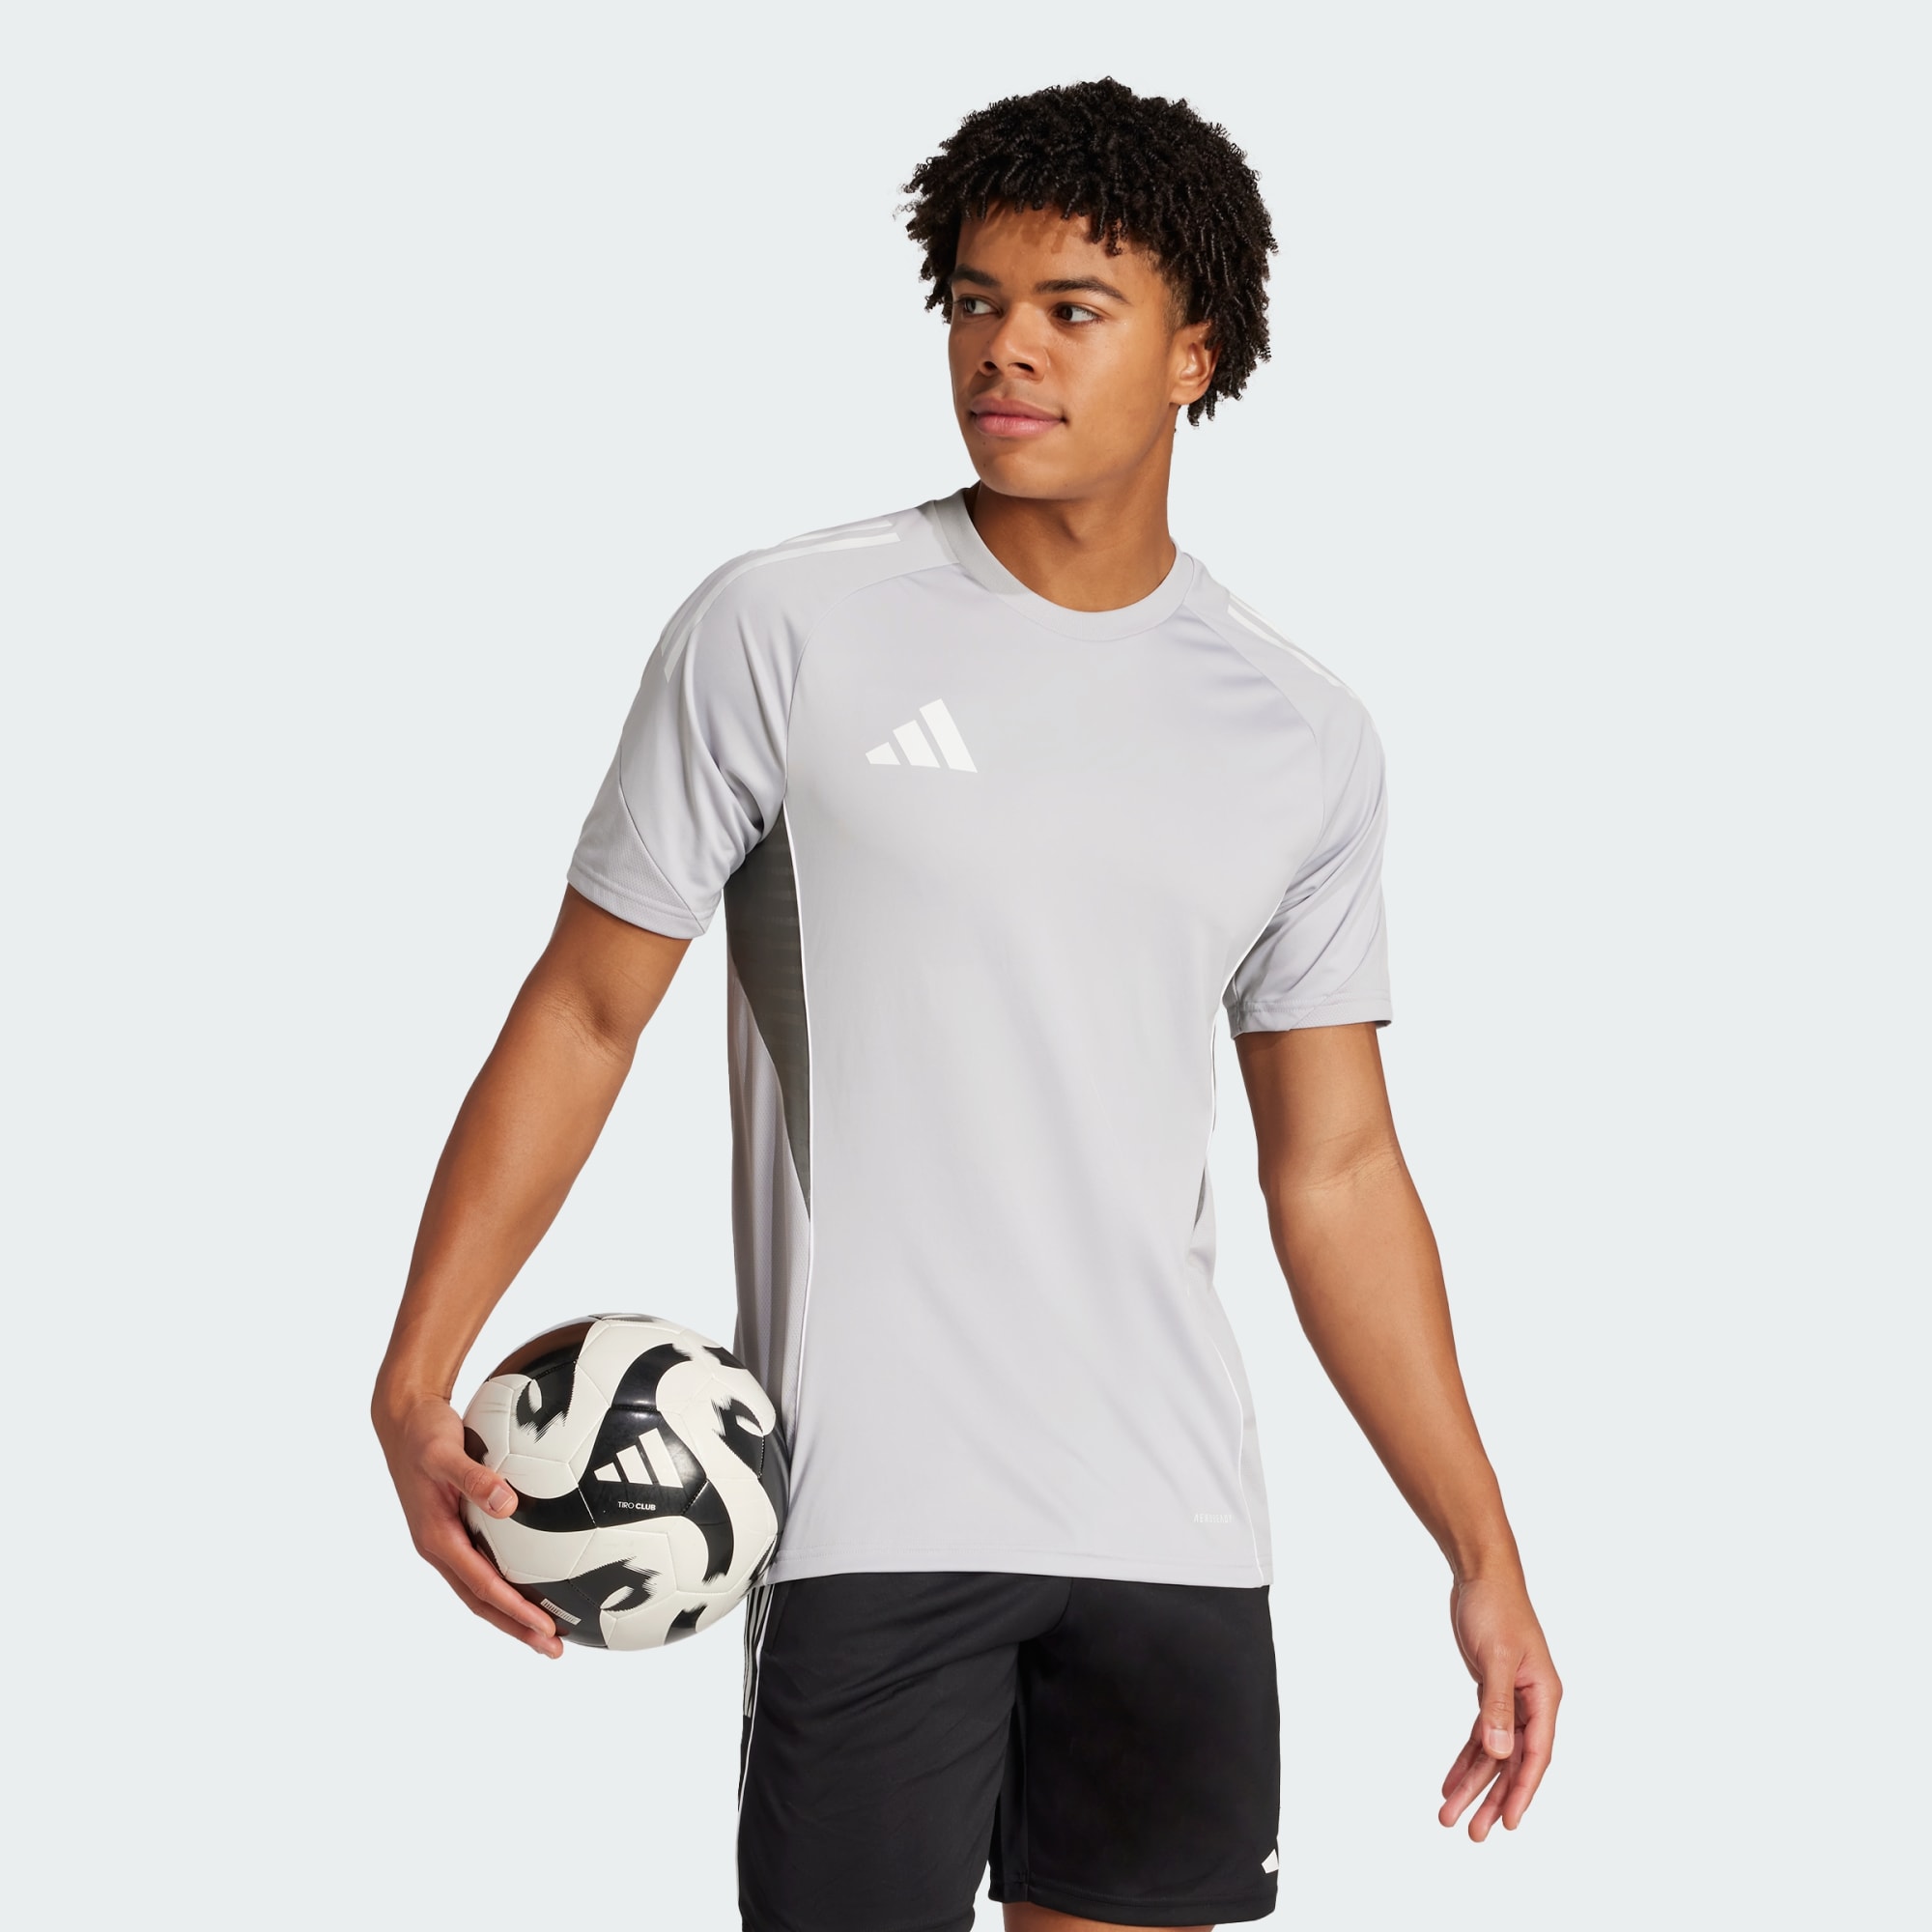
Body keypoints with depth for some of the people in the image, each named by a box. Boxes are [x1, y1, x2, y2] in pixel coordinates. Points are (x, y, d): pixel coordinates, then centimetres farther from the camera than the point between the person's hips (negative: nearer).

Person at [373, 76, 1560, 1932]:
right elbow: (584, 1010, 0)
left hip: (1176, 1532, 4)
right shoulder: (783, 631, -3)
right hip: (869, 1512, -3)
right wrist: (416, 1381, -10)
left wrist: (1484, 1558, 9)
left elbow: (1335, 1173, 12)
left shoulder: (1305, 737, 8)